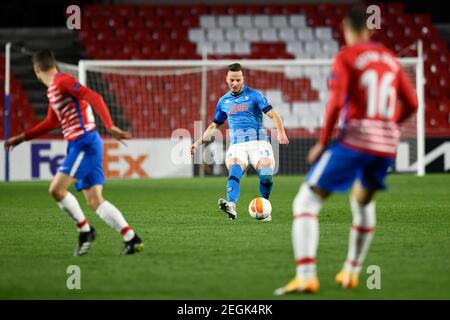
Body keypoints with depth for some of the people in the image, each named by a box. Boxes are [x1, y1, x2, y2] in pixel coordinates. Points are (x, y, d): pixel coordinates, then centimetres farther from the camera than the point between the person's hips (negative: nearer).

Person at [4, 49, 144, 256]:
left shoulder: (63, 81, -9)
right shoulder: (53, 89, 19)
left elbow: (94, 98, -20)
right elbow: (51, 122, 33)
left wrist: (110, 126, -30)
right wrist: (21, 138, 35)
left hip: (85, 143, -9)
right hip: (79, 145, 9)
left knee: (57, 189, -13)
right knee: (95, 201, 2)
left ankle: (85, 230, -1)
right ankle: (132, 239, -3)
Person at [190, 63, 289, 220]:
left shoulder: (254, 95, 3)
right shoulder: (224, 101, 16)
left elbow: (273, 115, -4)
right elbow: (214, 126, 29)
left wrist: (281, 132, -22)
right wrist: (199, 142, 22)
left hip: (258, 141, -2)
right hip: (237, 145, 2)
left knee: (266, 172, -25)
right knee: (235, 170, -29)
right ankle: (232, 205, -55)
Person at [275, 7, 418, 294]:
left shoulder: (345, 57, -2)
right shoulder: (390, 59, 15)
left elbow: (335, 103, -13)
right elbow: (411, 104, 15)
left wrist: (322, 143, -3)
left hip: (355, 139, -6)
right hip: (387, 143, 6)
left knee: (306, 203, -3)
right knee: (364, 202, 30)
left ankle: (306, 276, -19)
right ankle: (351, 273, 33)